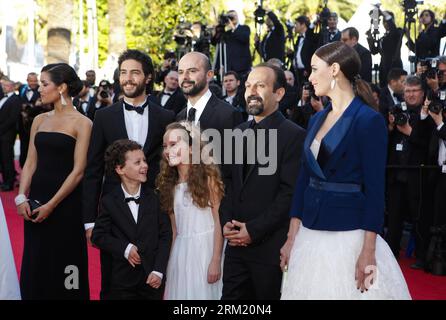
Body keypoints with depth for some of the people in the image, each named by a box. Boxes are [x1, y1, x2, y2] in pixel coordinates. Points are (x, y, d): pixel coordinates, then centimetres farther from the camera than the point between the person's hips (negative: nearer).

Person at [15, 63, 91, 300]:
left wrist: (51, 205, -14)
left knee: (63, 264, 4)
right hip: (35, 202, 5)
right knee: (34, 265, 9)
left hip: (66, 204, -5)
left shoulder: (81, 123, -6)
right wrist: (21, 198, -4)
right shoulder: (39, 120, 10)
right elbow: (30, 163, 9)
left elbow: (78, 171, -11)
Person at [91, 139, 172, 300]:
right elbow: (98, 236, 0)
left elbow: (165, 235, -1)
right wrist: (125, 249, -13)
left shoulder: (155, 198, 0)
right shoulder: (109, 202, -2)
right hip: (122, 280, -1)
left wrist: (158, 271, -8)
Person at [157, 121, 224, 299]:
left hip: (206, 248, -4)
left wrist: (216, 261, -14)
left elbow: (219, 221, -8)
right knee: (181, 292, 7)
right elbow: (174, 229, 10)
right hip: (180, 251, 5)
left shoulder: (208, 176, -4)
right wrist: (169, 262, 5)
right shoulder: (169, 183, 10)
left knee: (203, 292, 0)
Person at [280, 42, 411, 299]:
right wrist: (292, 238, 7)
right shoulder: (317, 119, 9)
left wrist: (368, 252, -18)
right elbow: (304, 178, 11)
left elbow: (375, 189, -14)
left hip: (348, 236, -6)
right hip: (309, 234, 7)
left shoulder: (369, 120, -11)